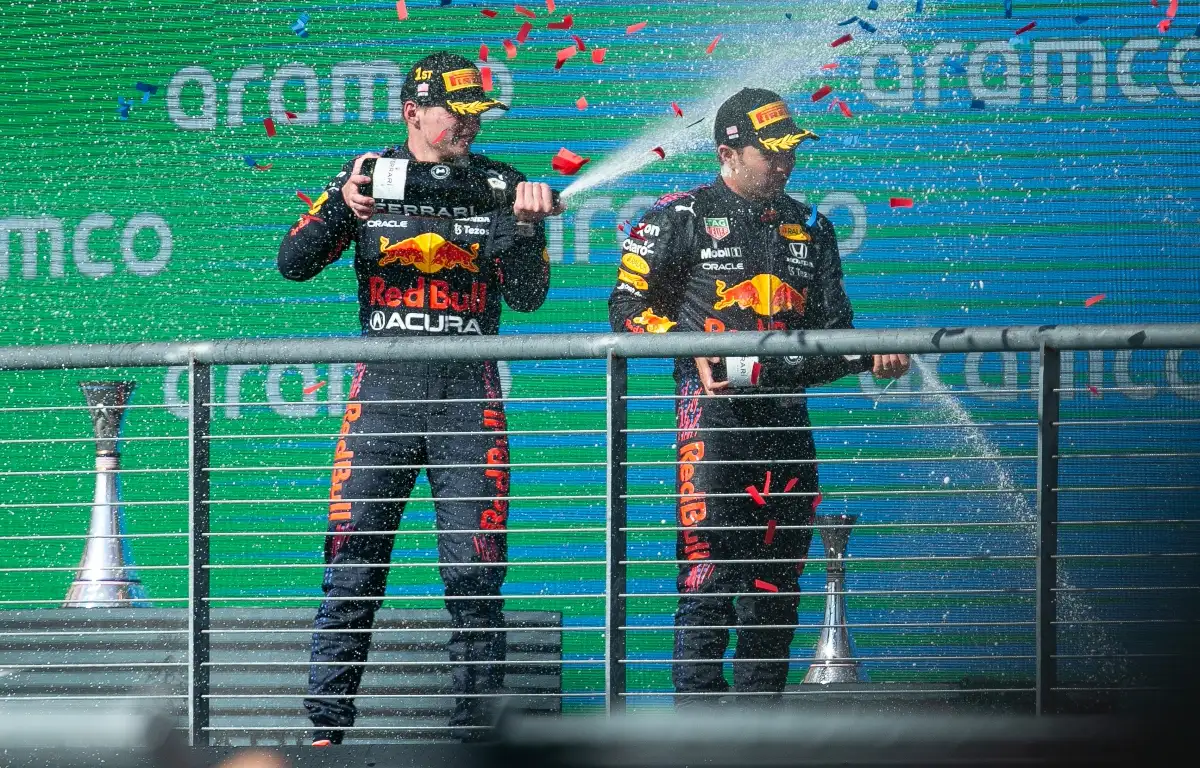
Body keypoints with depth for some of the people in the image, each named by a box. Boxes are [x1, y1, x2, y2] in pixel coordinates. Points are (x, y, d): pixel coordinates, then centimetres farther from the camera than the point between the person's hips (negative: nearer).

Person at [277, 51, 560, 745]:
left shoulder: (500, 186, 8)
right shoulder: (370, 175, 7)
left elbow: (527, 297, 3)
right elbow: (294, 263, 0)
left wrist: (526, 227, -14)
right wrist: (342, 207, -17)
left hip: (468, 394, 0)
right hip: (383, 387, 0)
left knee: (474, 571, -3)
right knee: (353, 567, -4)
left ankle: (477, 730, 1)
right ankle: (327, 725, -1)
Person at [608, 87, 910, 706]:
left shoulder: (809, 229, 19)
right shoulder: (682, 217, 4)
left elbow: (830, 332, 21)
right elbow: (629, 307, 1)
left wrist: (871, 356, 0)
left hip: (786, 416, 5)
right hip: (713, 407, -5)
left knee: (777, 577, 6)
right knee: (708, 568, -13)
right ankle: (697, 712, -12)